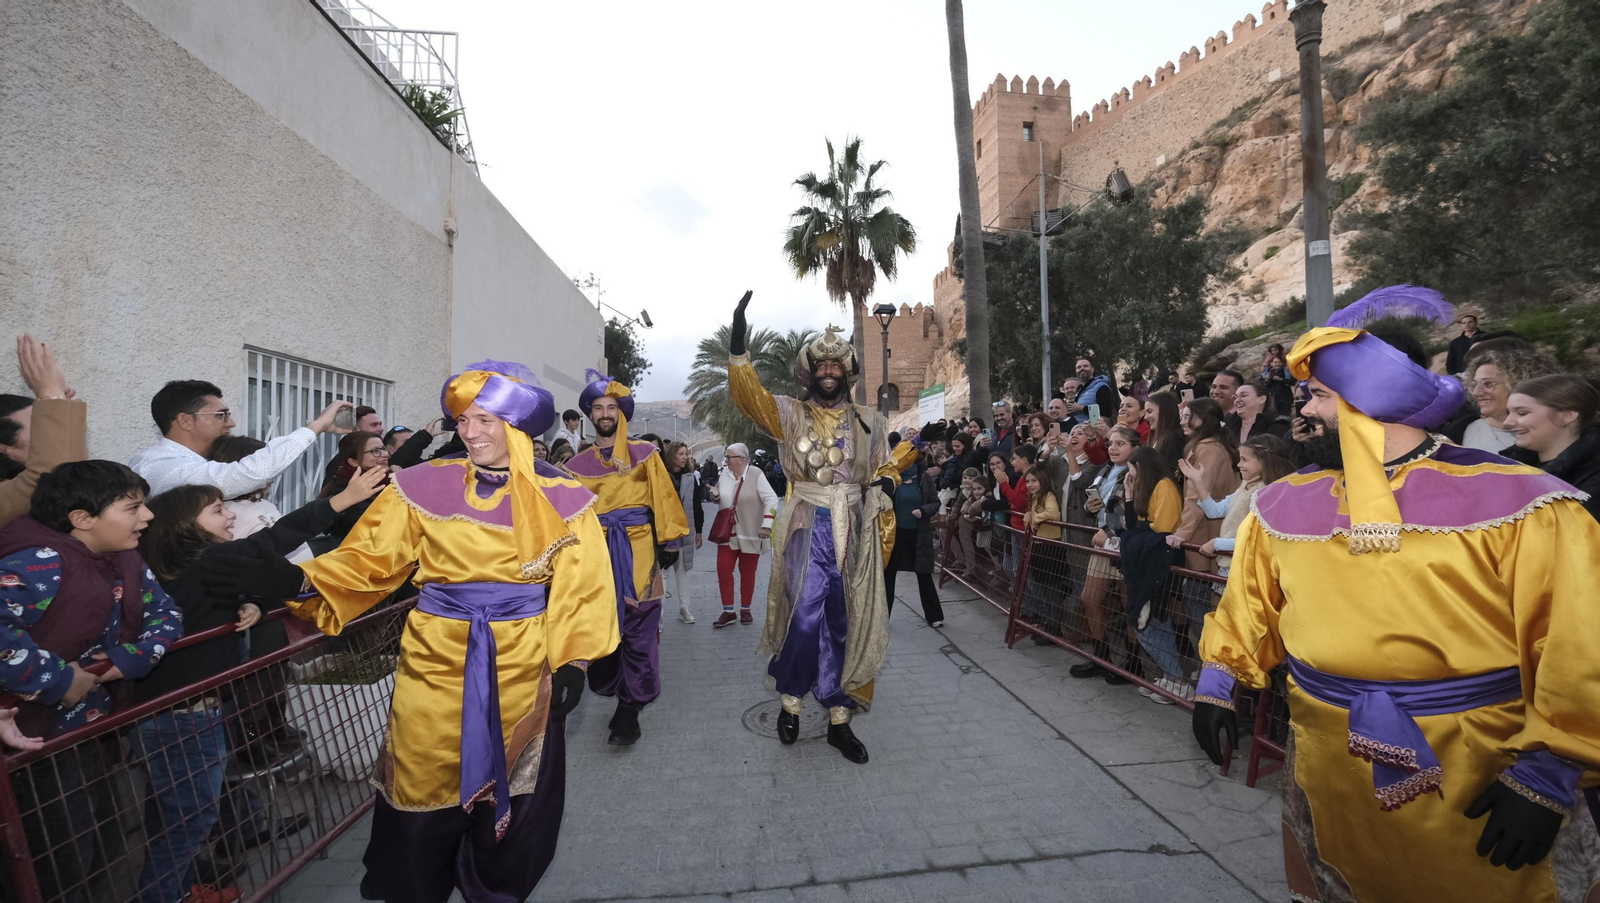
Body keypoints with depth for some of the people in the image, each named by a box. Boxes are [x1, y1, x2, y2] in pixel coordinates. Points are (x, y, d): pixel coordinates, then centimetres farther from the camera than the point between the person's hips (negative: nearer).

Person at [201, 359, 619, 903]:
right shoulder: (424, 487, -4)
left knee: (509, 789, 17)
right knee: (425, 788, 14)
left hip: (521, 669, 0)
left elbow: (580, 587, -4)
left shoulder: (561, 499, -6)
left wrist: (572, 661, -8)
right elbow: (369, 560, -5)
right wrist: (294, 581, -20)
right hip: (435, 663, 0)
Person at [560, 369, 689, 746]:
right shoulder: (578, 464, 10)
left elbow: (664, 499, 2)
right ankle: (616, 693, 28)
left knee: (639, 631, -1)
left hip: (638, 552, -2)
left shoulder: (645, 454, 5)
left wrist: (669, 542, -4)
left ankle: (631, 708, 9)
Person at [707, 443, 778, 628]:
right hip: (727, 532, 4)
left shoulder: (755, 474, -15)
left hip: (750, 533, -4)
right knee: (723, 569, -2)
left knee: (747, 572, 8)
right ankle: (728, 612, 9)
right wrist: (715, 495, -8)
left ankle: (745, 610, 23)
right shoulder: (725, 473, 1)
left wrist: (767, 524, -25)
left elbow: (771, 499, -17)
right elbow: (719, 499, 16)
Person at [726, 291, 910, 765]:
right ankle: (790, 700, 17)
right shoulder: (790, 414, 3)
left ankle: (839, 720, 21)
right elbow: (749, 395, -13)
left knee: (847, 624, 8)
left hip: (854, 533, 3)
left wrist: (913, 446, 1)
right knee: (806, 617, -11)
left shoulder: (869, 421, 12)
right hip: (808, 530, -3)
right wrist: (738, 346, -25)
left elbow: (882, 469, 20)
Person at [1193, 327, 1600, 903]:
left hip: (1481, 797, -3)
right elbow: (1248, 605, 10)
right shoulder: (1283, 505, 0)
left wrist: (1546, 778, -17)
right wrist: (1216, 683, 6)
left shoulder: (1517, 506, -12)